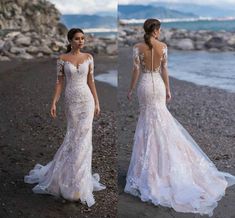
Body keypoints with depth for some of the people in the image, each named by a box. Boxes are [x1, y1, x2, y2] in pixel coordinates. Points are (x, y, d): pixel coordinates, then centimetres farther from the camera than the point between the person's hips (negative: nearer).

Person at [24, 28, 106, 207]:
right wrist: (54, 102, -7)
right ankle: (77, 181, 20)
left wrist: (97, 102, 5)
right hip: (71, 100, -1)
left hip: (86, 99, 1)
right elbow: (60, 82, 0)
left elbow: (91, 81, 7)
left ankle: (78, 177, 12)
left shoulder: (88, 57, 4)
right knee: (75, 136, 4)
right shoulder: (62, 59, 0)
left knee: (83, 136, -1)